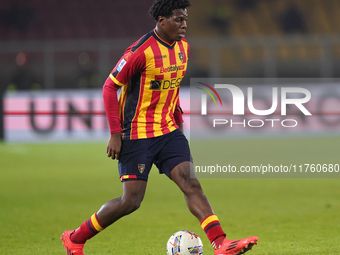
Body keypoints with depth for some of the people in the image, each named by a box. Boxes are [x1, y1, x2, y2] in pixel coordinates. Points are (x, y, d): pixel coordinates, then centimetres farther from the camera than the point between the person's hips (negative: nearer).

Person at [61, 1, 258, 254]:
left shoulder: (183, 46, 6)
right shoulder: (141, 51, -17)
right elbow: (110, 87, -13)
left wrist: (178, 119, 18)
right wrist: (115, 134, -15)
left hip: (168, 132, 7)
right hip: (137, 135, -7)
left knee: (191, 183, -9)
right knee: (131, 200, -5)